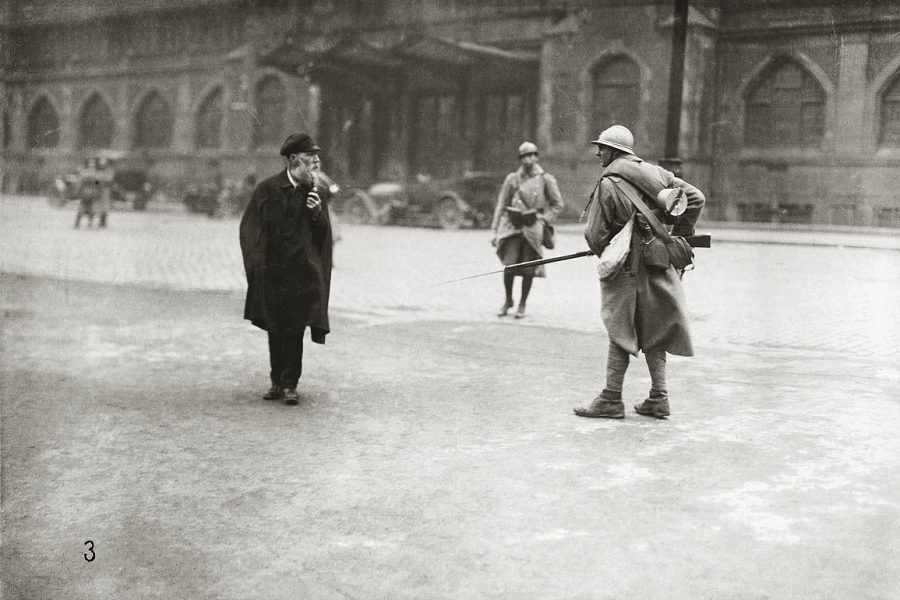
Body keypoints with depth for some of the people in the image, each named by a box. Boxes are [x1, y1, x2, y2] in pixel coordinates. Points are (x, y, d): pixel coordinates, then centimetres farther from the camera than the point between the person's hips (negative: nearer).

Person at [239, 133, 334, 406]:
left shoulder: (318, 192, 3)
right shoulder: (268, 189, -4)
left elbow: (324, 235, 6)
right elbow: (250, 228, -2)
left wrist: (317, 213, -13)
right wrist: (256, 264, -9)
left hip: (303, 273, 0)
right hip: (272, 273, 0)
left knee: (295, 330, -3)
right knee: (275, 329, 9)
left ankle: (290, 384, 5)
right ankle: (277, 382, 20)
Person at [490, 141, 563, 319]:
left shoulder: (546, 179, 1)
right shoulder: (512, 179, 5)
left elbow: (557, 204, 9)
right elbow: (501, 205, 8)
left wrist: (543, 220, -3)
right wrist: (495, 230, 4)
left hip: (533, 228, -1)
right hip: (513, 226, 1)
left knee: (528, 269, 1)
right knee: (509, 266, -7)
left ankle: (522, 304, 18)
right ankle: (508, 300, 16)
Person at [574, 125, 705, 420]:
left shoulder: (608, 185, -12)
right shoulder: (656, 174, 6)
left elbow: (595, 235, -11)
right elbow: (695, 198, 7)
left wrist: (606, 255, 9)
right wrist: (679, 235, 13)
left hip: (627, 266, -6)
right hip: (658, 265, 6)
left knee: (620, 332, 1)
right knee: (654, 332, 13)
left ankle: (611, 400, 6)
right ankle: (658, 399, 16)